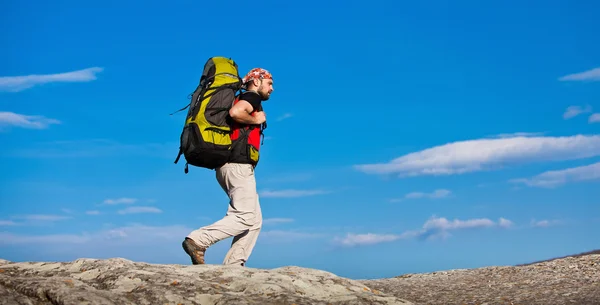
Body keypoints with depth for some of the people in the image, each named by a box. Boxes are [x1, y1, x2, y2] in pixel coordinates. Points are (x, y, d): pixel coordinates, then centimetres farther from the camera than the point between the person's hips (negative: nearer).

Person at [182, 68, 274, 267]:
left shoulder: (242, 100, 26)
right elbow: (235, 112, -23)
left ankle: (233, 265, -2)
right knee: (245, 216, -16)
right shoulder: (252, 97, -1)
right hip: (238, 166, -10)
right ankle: (198, 240, -21)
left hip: (232, 166, 10)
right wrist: (256, 120, -9)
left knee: (255, 220, 6)